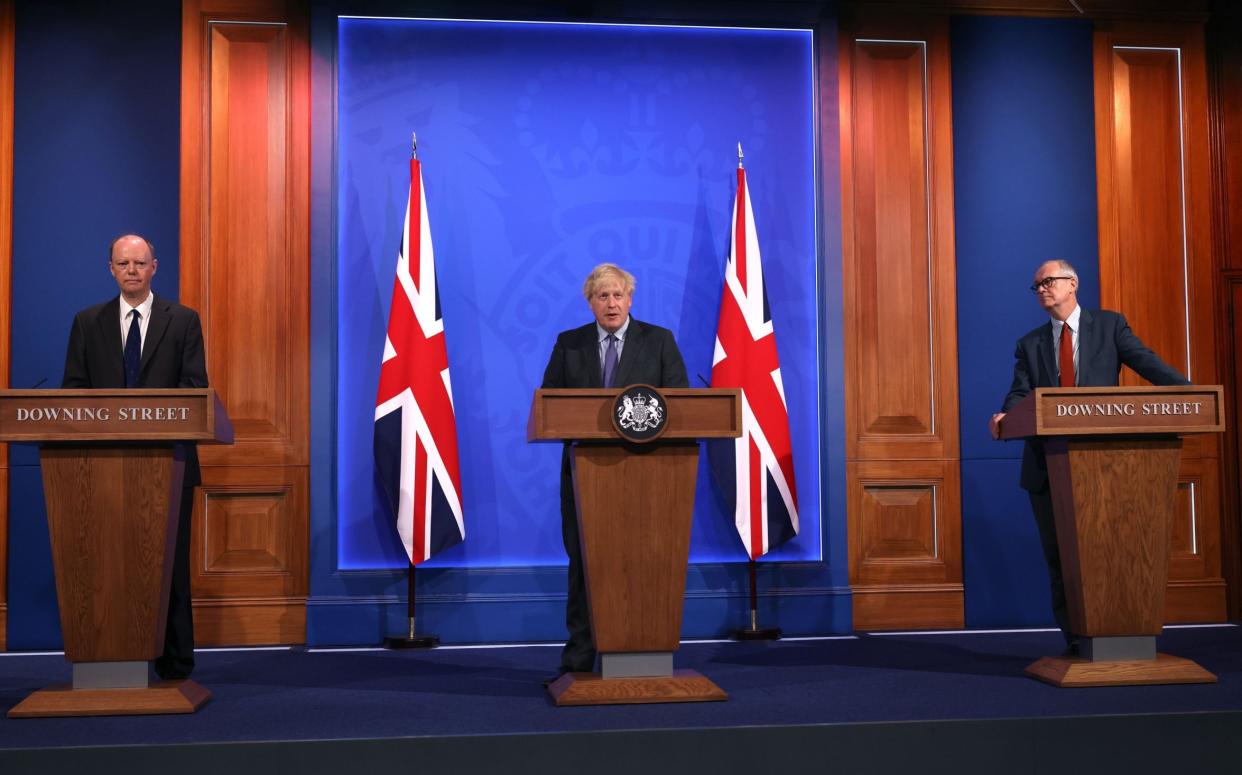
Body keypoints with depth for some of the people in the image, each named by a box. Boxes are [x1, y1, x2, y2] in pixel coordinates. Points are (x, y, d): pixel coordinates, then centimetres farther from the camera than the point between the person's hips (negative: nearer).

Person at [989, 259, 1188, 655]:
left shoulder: (1110, 325, 8)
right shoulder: (1030, 344, 14)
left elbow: (1146, 362, -4)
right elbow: (1020, 393, 2)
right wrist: (1005, 415, -20)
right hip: (1048, 463, 3)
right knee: (1059, 555, 5)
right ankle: (1074, 641, 14)